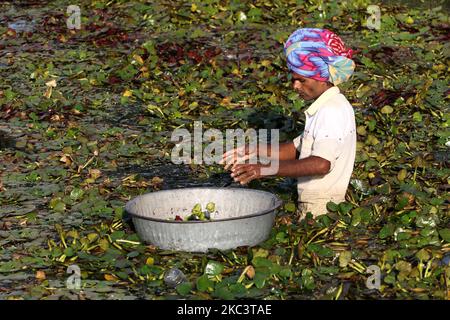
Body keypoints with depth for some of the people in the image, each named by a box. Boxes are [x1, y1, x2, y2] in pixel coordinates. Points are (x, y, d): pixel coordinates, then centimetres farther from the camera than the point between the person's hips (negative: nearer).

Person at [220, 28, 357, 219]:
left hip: (322, 209, -9)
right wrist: (253, 153, 11)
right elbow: (298, 148, 22)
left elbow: (321, 163, -26)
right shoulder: (322, 108, 17)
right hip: (310, 204, 9)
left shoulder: (334, 110, -15)